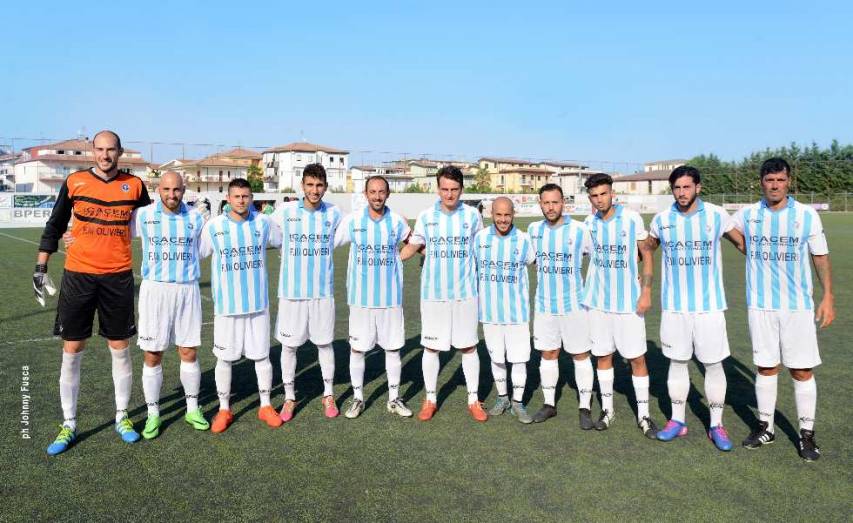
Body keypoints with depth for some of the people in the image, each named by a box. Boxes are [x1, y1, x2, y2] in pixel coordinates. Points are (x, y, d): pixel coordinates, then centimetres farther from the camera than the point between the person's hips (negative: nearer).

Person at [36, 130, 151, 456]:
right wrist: (40, 267, 5)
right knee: (71, 351, 4)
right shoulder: (75, 182, 1)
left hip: (118, 277, 0)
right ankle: (69, 425, 17)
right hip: (78, 276, 0)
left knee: (120, 349, 8)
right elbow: (54, 226, 9)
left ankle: (122, 418, 23)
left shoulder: (134, 185, 2)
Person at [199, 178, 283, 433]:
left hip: (258, 303, 1)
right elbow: (195, 254, 4)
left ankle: (265, 405, 25)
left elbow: (285, 240, 17)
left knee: (262, 355, 9)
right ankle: (224, 409, 24)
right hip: (226, 304, -1)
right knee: (224, 358, 8)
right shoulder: (213, 226, -5)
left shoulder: (263, 223, 0)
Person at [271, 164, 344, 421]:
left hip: (323, 291, 1)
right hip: (291, 291, -1)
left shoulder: (334, 214, -1)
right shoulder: (285, 212, -5)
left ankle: (328, 394, 27)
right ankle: (289, 397, 23)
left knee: (325, 343, 11)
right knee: (288, 345, 7)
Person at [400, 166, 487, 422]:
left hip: (465, 292, 0)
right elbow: (413, 247, 6)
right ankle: (430, 399, 23)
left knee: (469, 346, 7)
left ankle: (473, 400, 21)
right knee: (431, 346, 7)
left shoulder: (472, 215, 0)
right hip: (433, 293, 0)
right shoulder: (426, 216, 0)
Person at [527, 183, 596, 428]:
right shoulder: (533, 229, 2)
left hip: (574, 304, -3)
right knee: (548, 354, 11)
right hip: (544, 305, 3)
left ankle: (584, 408, 15)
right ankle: (549, 404, 24)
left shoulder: (579, 229, -8)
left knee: (581, 355, 4)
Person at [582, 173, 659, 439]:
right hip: (598, 301, 3)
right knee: (602, 356, 10)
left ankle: (643, 415, 15)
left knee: (637, 358, 2)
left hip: (629, 301, -3)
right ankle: (607, 409, 25)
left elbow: (646, 254, -2)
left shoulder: (632, 218, -9)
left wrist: (646, 292, -8)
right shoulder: (589, 222, 1)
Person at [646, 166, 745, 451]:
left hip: (709, 304, -1)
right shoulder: (661, 220, 2)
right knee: (677, 362, 10)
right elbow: (646, 249, 19)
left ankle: (716, 425, 19)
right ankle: (678, 420, 23)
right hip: (674, 305, 2)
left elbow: (743, 243, 10)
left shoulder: (717, 216, -3)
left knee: (713, 364, 4)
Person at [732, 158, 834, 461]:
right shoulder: (747, 215, 2)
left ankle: (807, 434, 16)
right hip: (760, 305, 1)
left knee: (802, 370, 2)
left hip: (798, 306, -1)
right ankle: (765, 427, 23)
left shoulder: (807, 216, -1)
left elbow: (821, 258, 3)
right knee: (766, 368, 9)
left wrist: (828, 298, -1)